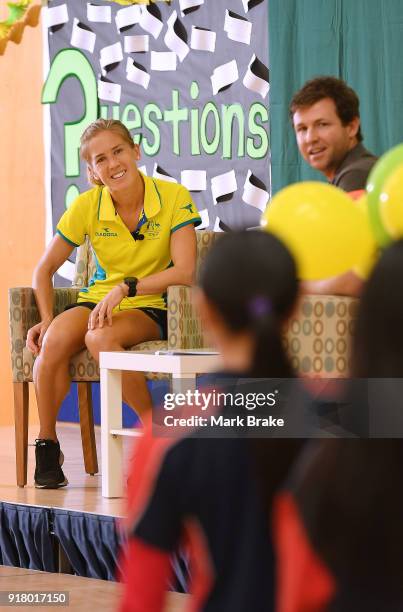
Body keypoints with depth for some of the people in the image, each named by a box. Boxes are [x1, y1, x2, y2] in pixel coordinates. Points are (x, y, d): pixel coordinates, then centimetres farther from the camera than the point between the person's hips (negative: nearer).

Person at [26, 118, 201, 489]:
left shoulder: (174, 198, -11)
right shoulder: (87, 206, -3)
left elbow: (185, 271, -19)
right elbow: (45, 269, 4)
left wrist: (126, 288, -27)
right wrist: (46, 319, -12)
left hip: (150, 309, -3)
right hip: (98, 300, 3)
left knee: (101, 338, -36)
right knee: (55, 338, -31)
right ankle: (47, 445, -14)